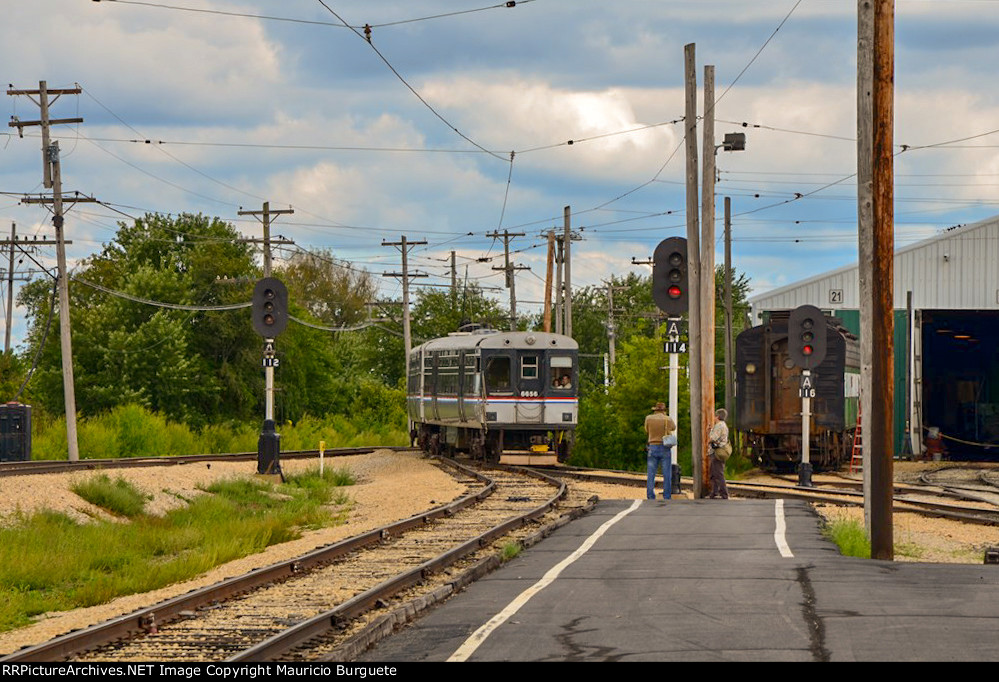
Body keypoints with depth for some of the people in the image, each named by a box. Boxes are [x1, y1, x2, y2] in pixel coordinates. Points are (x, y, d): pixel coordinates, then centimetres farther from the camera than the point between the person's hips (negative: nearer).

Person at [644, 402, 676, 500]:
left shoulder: (649, 418, 0)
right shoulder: (668, 419, -1)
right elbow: (673, 428, 21)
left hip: (652, 448, 0)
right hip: (665, 448, 0)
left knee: (651, 475, 1)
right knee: (666, 475, 3)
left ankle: (650, 497, -4)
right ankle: (667, 497, -1)